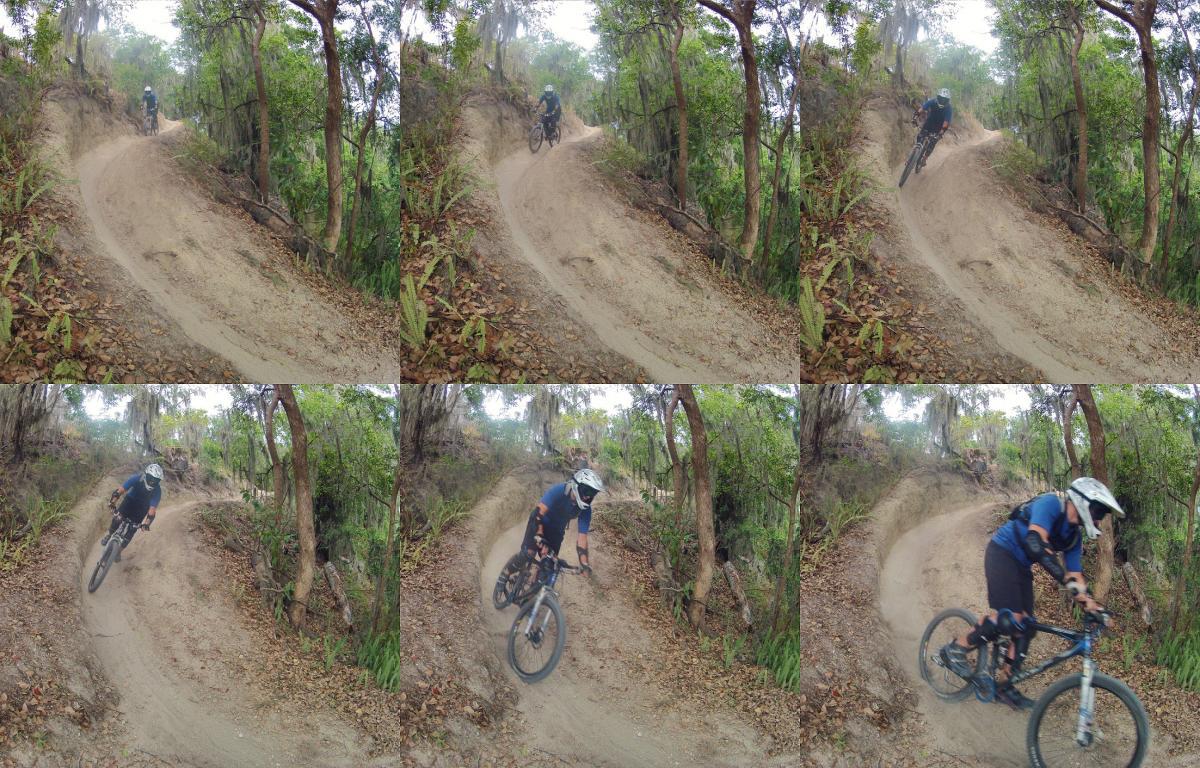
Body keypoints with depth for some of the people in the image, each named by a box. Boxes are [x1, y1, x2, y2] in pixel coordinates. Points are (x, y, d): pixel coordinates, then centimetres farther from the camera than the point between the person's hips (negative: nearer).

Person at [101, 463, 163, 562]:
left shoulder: (157, 490, -32)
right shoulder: (136, 479, -33)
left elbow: (152, 509, -34)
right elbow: (119, 491, -34)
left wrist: (146, 524, -48)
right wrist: (112, 503, -47)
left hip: (143, 507, 0)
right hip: (131, 499, 0)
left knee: (132, 529, -5)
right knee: (118, 518, -15)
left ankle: (118, 551, 17)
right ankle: (109, 535, 17)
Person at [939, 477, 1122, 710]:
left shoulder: (1074, 536, 7)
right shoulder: (1051, 504, -19)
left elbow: (1075, 576, 9)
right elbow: (1036, 543, -34)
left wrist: (1091, 606, -6)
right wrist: (1066, 579, -40)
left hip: (1021, 566, 9)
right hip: (1001, 553, -9)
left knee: (1025, 627, 2)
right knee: (1009, 617, -22)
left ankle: (1005, 686, 10)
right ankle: (955, 649, -7)